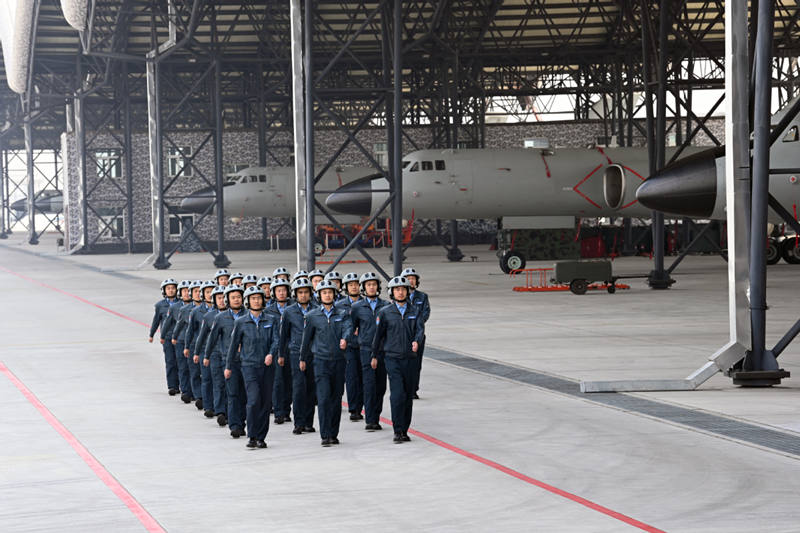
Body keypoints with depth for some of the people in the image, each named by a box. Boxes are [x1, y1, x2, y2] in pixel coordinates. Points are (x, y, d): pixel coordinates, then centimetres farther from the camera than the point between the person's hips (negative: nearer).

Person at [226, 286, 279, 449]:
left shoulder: (271, 320, 7)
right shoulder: (241, 322, 3)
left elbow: (275, 340, 0)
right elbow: (234, 344, 9)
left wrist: (271, 354, -21)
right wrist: (228, 366, 13)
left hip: (267, 366, 2)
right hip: (249, 365, -2)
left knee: (266, 402, 3)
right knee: (254, 400, -15)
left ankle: (261, 437, 12)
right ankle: (252, 436, -8)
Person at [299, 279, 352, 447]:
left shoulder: (342, 314, 8)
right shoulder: (312, 316, 6)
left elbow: (348, 327, -11)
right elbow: (306, 338, 14)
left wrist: (344, 338, -32)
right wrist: (303, 359, 19)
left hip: (339, 360, 2)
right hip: (321, 360, -2)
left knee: (336, 398, 6)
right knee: (324, 397, -11)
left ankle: (333, 434, 14)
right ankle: (325, 435, -12)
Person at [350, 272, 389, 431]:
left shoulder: (386, 306, 6)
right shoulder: (357, 307, 3)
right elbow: (350, 328, 11)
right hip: (366, 350, -2)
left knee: (381, 386, 5)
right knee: (369, 384, -11)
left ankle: (375, 419, 14)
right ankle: (370, 420, -12)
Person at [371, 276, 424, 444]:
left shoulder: (414, 311, 7)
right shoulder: (385, 312, 2)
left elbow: (420, 329, -5)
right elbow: (379, 334, 8)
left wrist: (416, 341, -26)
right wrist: (375, 356, 12)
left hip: (411, 359, 3)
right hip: (393, 358, -3)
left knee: (408, 395, 7)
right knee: (397, 394, -13)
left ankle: (404, 430, 17)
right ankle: (398, 431, -9)